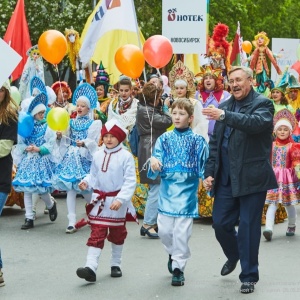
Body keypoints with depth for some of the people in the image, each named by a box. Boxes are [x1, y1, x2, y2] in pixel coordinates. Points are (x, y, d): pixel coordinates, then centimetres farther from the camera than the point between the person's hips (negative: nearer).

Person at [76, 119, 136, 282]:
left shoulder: (126, 156, -12)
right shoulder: (98, 155, 2)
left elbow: (130, 181, -14)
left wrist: (120, 199, -23)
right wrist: (86, 182, -10)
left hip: (117, 202, -2)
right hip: (99, 201, 2)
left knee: (117, 234, 15)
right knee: (96, 234, -5)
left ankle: (116, 264, 31)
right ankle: (90, 267, -14)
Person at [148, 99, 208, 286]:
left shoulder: (198, 141, -1)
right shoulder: (164, 139, 4)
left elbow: (204, 167, 1)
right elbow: (157, 159, -2)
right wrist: (154, 162, -24)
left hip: (187, 192, -2)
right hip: (167, 192, 3)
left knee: (182, 232, -3)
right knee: (164, 230, 5)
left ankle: (178, 267, 11)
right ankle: (173, 253, 34)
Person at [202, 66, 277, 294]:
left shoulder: (262, 104, -5)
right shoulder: (224, 106, 11)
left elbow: (257, 122, -28)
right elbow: (214, 142, 15)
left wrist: (225, 116, -35)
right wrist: (210, 172, 9)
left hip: (252, 178, -5)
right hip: (226, 179, 5)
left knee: (248, 227, 0)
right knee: (220, 223, 8)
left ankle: (249, 276, 13)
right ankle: (234, 256, 38)